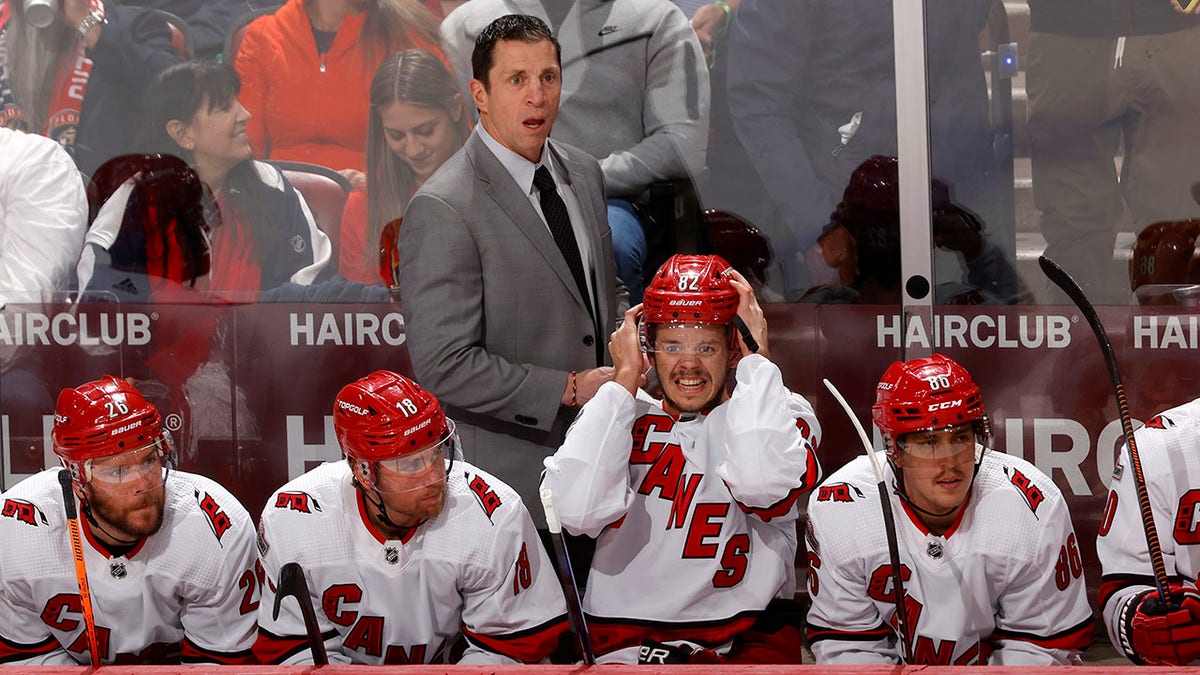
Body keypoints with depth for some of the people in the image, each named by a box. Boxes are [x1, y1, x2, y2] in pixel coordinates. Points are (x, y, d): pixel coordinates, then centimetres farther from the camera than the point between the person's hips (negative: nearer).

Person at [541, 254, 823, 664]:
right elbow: (576, 511, -10)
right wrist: (626, 377, -2)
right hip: (624, 647, 0)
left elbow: (764, 485, -18)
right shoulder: (624, 419, 11)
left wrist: (757, 356, -4)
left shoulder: (781, 413, 8)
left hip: (747, 644, 0)